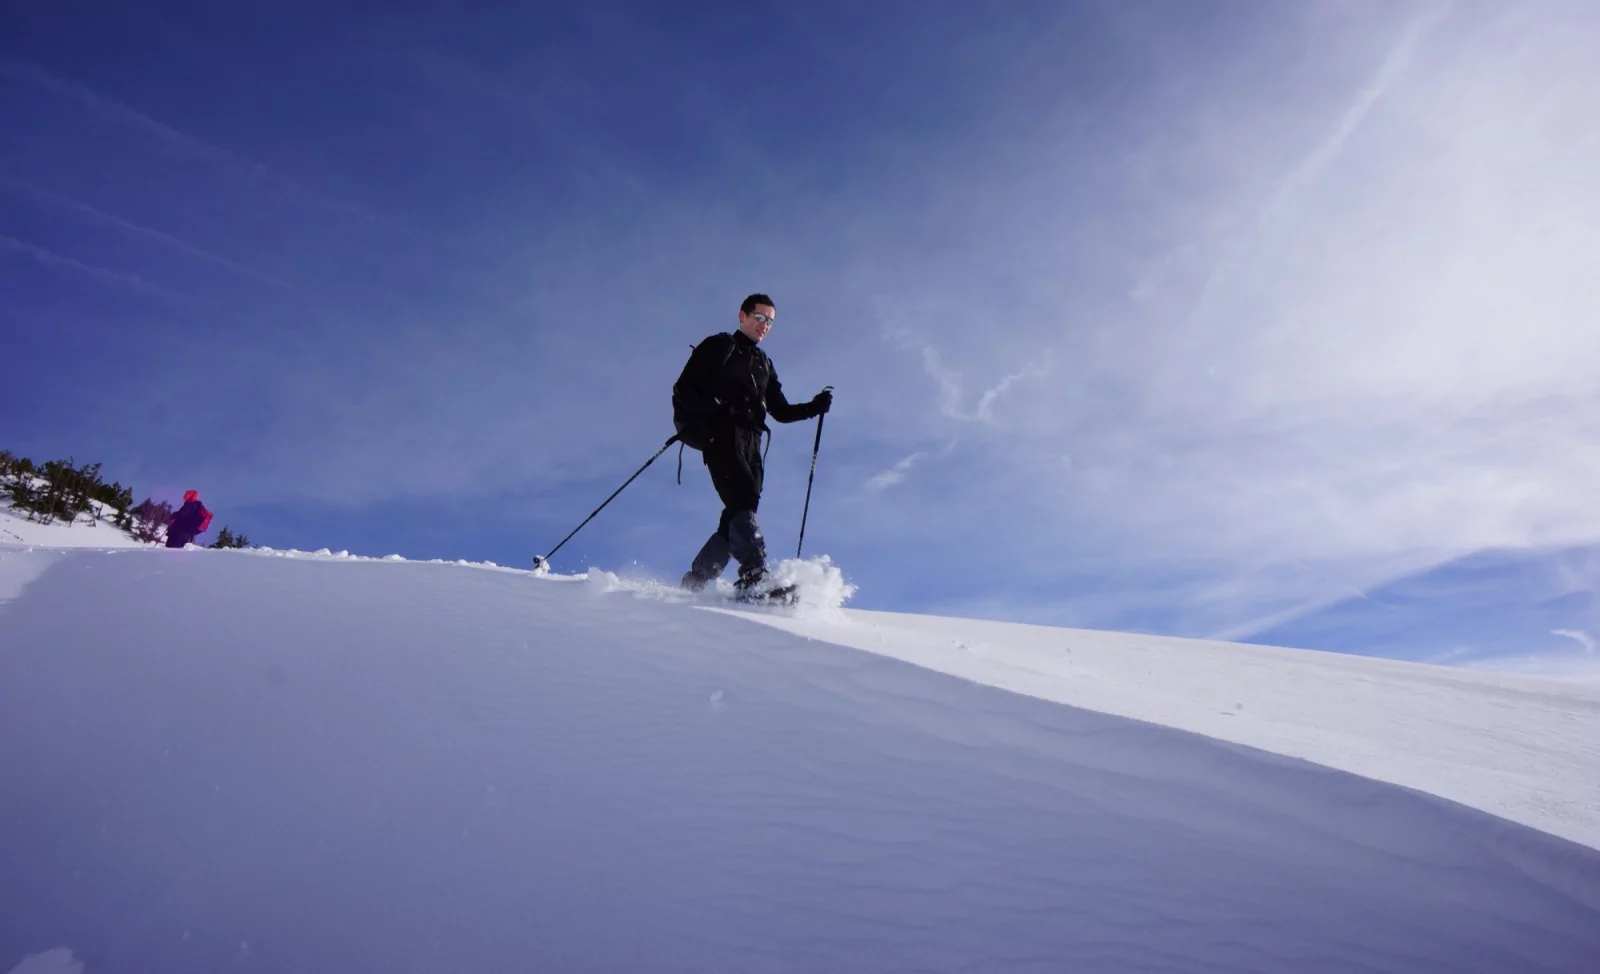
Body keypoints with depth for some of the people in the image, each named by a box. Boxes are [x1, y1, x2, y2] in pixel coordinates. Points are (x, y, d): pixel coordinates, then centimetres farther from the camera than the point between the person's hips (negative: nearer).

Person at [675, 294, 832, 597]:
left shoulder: (764, 364, 29)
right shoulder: (718, 346, 12)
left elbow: (781, 411, 25)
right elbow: (683, 390, 3)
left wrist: (815, 407, 8)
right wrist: (709, 408, -18)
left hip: (750, 443, 6)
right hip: (721, 436, -6)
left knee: (739, 516, -6)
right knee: (743, 499, -25)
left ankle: (692, 584, 0)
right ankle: (754, 576, -36)